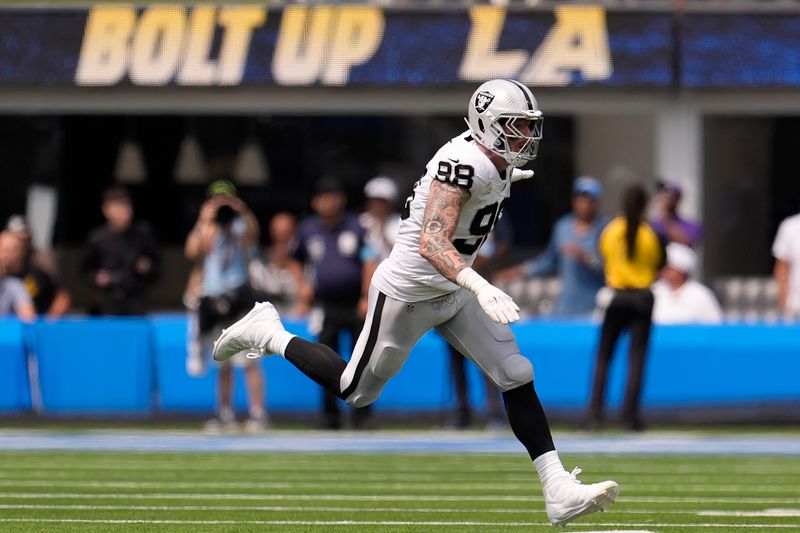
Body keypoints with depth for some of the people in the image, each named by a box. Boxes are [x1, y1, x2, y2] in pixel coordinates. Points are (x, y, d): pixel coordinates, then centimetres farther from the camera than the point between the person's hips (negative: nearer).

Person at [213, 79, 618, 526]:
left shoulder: (496, 163, 0)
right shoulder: (465, 164, -29)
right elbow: (431, 244, -37)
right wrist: (482, 288, -48)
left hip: (453, 293, 9)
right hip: (409, 294, -9)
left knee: (517, 375, -2)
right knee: (357, 391, 9)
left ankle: (559, 491, -4)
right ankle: (270, 335, 27)